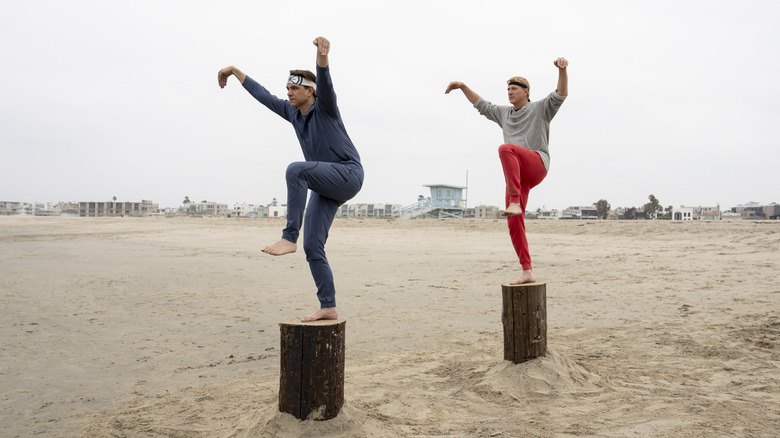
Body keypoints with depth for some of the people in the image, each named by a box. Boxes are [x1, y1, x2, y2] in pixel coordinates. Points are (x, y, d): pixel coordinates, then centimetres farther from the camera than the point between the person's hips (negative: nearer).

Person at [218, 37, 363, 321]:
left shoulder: (324, 106, -6)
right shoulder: (293, 112, 13)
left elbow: (324, 82, -27)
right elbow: (264, 96, 22)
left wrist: (322, 56, -48)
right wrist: (235, 71, 28)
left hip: (348, 175, -8)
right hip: (325, 189, 8)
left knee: (295, 170, -32)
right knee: (312, 247, -3)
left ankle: (289, 238, -31)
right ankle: (328, 307, 2)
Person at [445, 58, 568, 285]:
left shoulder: (540, 108, 11)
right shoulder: (505, 113, 26)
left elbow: (561, 95, -6)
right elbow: (482, 105, 36)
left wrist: (562, 69, -23)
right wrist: (462, 86, 29)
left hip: (537, 165, -6)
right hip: (517, 175, 6)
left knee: (505, 149, -36)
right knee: (514, 225, -4)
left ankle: (515, 203, -41)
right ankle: (528, 272, 1)